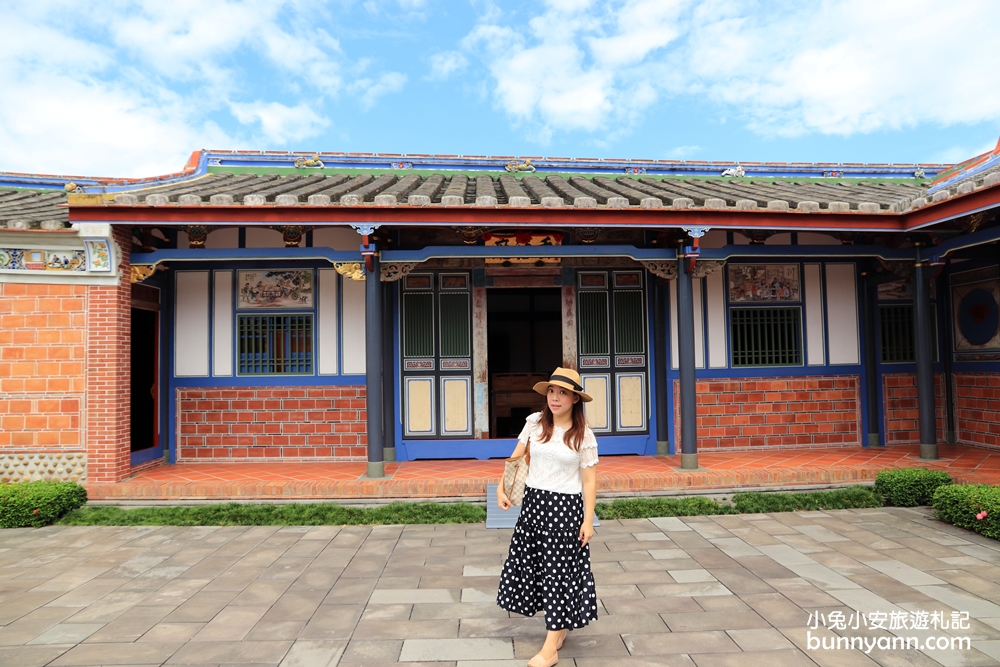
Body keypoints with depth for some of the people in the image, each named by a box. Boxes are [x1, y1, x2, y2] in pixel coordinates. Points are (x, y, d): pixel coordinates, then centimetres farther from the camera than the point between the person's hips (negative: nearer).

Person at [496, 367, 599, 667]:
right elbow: (517, 457, 7)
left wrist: (588, 520, -9)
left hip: (565, 507, -4)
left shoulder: (583, 434, -9)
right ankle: (559, 626, 35)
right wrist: (502, 488, -3)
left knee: (559, 571, 2)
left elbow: (589, 480, -7)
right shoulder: (535, 422, -1)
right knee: (532, 565, 13)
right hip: (533, 502, 5)